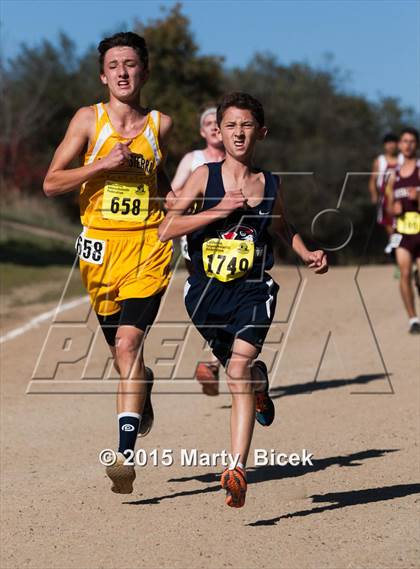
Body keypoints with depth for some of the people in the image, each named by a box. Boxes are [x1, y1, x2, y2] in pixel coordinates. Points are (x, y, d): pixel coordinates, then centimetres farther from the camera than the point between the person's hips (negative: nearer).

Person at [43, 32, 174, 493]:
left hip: (146, 247, -1)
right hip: (99, 246, 1)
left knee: (128, 343, -18)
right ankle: (143, 391, 51)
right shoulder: (89, 119, 1)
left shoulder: (161, 125, 5)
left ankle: (125, 453, -22)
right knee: (121, 350, 15)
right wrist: (103, 165, -13)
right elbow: (51, 183, -2)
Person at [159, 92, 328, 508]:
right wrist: (218, 211, -20)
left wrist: (307, 255, 7)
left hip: (252, 291, -1)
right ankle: (259, 381, 59)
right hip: (206, 292, 1)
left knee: (239, 370, -20)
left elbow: (283, 227, 24)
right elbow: (166, 230, -12)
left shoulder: (270, 185, 2)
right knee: (236, 367, 20)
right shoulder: (205, 176, -5)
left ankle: (236, 469, -25)